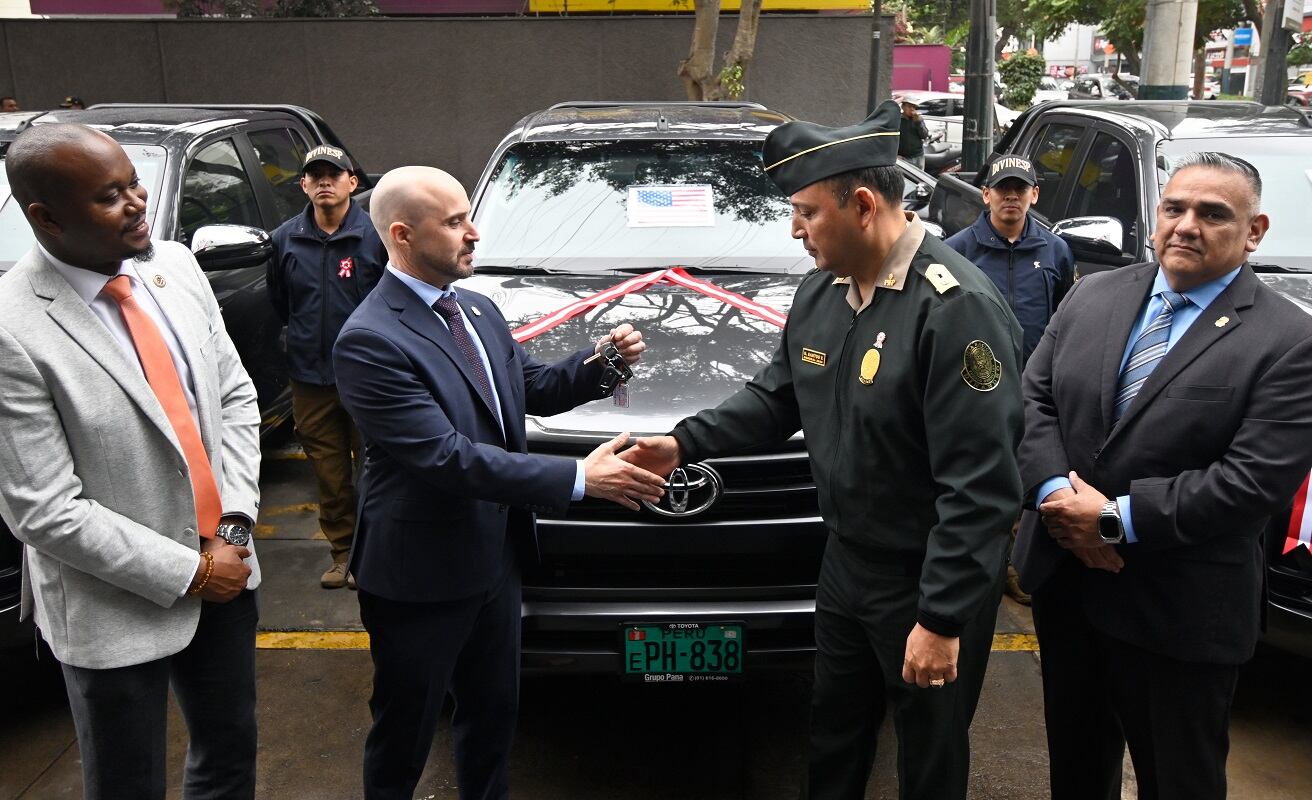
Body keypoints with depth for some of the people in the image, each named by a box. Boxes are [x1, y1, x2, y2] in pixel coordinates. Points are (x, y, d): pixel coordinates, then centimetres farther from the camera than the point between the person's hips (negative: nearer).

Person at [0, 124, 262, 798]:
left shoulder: (176, 266, -3)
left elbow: (236, 397, 4)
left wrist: (233, 532, -5)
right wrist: (188, 572, -15)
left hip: (226, 567, 5)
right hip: (118, 610, -5)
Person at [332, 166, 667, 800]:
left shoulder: (477, 309, 4)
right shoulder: (369, 341, -23)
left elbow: (531, 387, 13)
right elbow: (447, 457, -29)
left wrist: (600, 363, -7)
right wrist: (580, 478, -29)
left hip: (495, 557, 8)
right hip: (420, 578, -8)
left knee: (493, 710, 25)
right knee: (404, 734, 14)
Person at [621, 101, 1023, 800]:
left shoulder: (957, 306, -25)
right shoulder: (819, 292, 2)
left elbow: (979, 486, -26)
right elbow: (777, 397, 14)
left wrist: (942, 619, -25)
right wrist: (684, 443, 3)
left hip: (929, 585, -7)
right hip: (845, 562, 7)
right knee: (832, 741, 24)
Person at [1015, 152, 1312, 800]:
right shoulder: (1092, 296, 4)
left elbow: (1256, 479, -19)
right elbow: (1033, 396, 2)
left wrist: (1117, 520, -20)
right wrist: (1056, 493, -15)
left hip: (1179, 613, -4)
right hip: (1064, 583, 5)